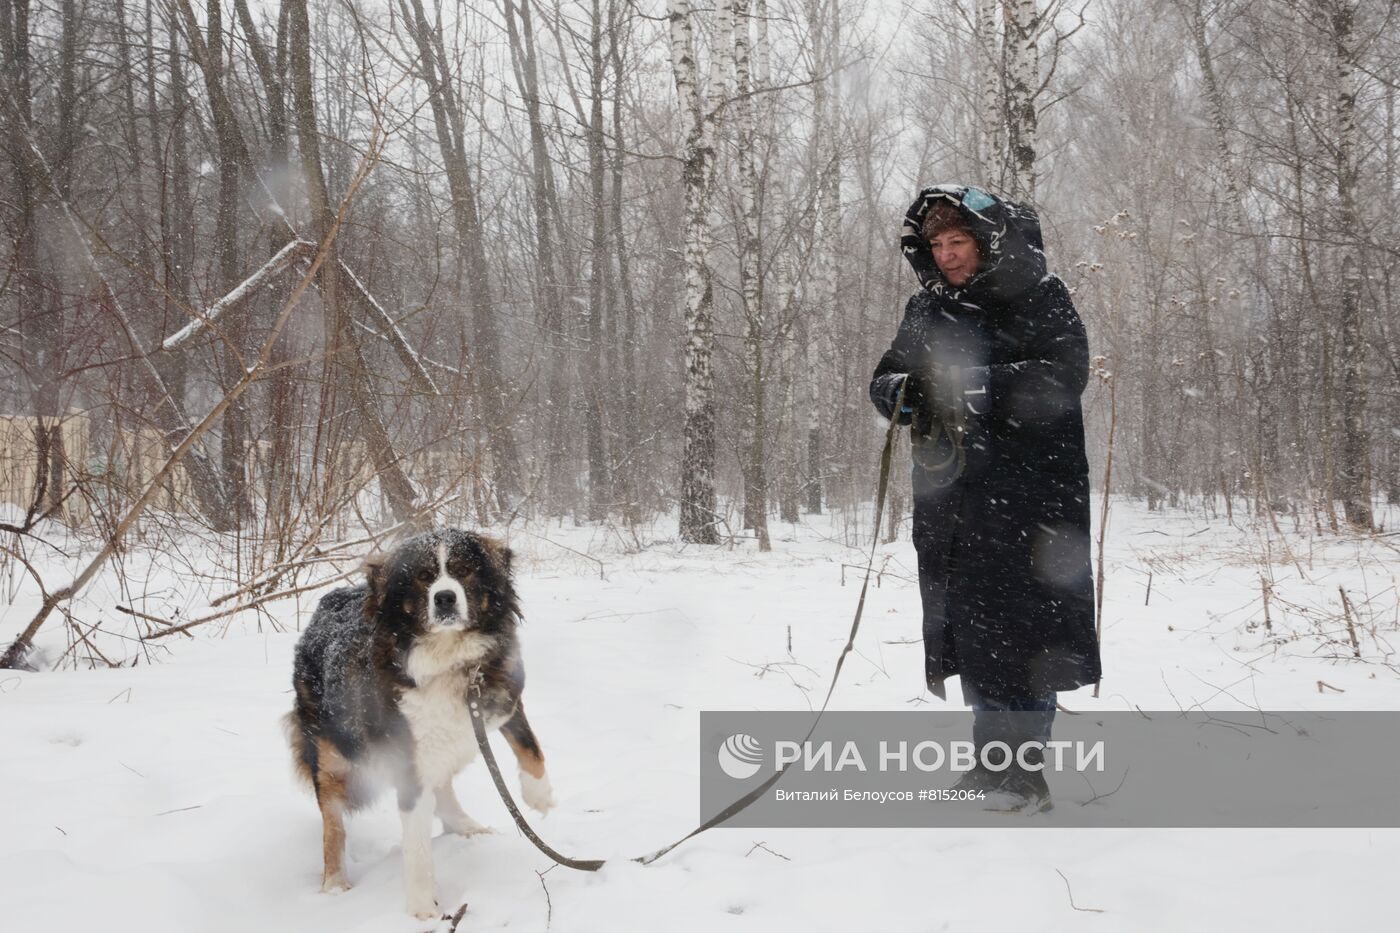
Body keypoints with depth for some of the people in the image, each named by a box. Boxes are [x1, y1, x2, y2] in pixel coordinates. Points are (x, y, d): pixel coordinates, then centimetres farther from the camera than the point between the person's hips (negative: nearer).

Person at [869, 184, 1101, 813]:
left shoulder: (1036, 296, -2)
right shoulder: (927, 308, 14)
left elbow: (1064, 376, -15)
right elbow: (884, 379, 13)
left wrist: (976, 384, -25)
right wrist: (903, 391, -11)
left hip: (1026, 491, -5)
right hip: (949, 495, 6)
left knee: (1021, 625, -9)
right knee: (964, 621, 7)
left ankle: (1021, 770, -2)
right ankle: (992, 761, 19)